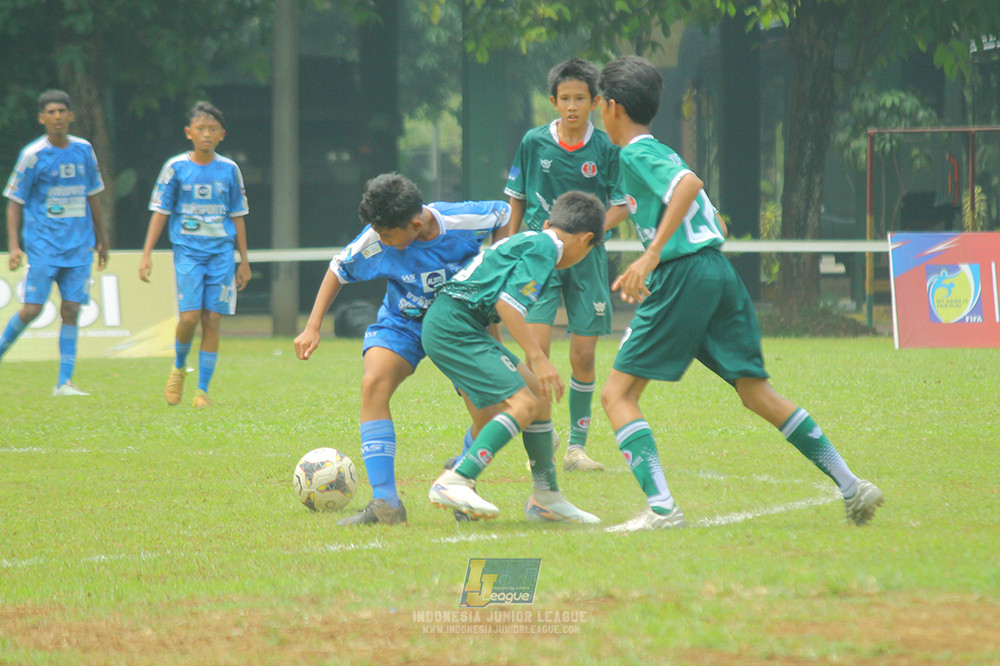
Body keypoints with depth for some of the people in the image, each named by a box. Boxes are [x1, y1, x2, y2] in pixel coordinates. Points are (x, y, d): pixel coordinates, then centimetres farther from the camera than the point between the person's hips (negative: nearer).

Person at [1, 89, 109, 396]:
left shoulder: (83, 150, 7)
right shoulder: (33, 155, -5)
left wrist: (101, 239, 23)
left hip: (78, 245, 3)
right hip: (42, 243, -3)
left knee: (71, 311, -2)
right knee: (32, 308, -9)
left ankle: (64, 382, -2)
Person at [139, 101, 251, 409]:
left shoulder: (229, 170, 6)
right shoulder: (176, 168, 1)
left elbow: (237, 217, 12)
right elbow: (160, 212, 3)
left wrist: (244, 261, 12)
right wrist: (147, 255, -3)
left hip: (221, 252, 2)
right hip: (187, 250, -2)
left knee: (212, 320, -3)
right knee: (189, 316, -13)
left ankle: (203, 390, 4)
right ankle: (178, 366, 17)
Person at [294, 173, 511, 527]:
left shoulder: (463, 221, -25)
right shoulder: (375, 240, -22)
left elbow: (504, 214, -3)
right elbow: (339, 270, -3)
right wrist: (312, 328, -4)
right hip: (403, 323, 0)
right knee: (373, 384, -26)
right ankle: (385, 502, -28)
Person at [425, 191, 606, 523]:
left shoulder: (526, 240, 22)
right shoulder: (544, 247, -8)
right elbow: (507, 303, -19)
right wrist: (538, 358, -20)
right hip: (454, 327, -10)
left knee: (539, 393, 13)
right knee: (523, 403, -17)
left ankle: (547, 498, 18)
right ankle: (454, 483, -24)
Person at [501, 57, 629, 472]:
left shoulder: (606, 149, -2)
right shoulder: (533, 143, -1)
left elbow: (621, 206, 2)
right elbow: (517, 199, 10)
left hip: (586, 258, 1)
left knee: (583, 357, 2)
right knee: (536, 349, -14)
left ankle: (577, 446, 14)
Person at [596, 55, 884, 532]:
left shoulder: (635, 154, -3)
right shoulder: (658, 152, 24)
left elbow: (689, 184, -24)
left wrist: (652, 255, -29)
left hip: (683, 276, -9)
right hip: (719, 273, 9)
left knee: (617, 394, -4)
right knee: (756, 391, 10)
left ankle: (661, 507, -17)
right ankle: (852, 487, 4)